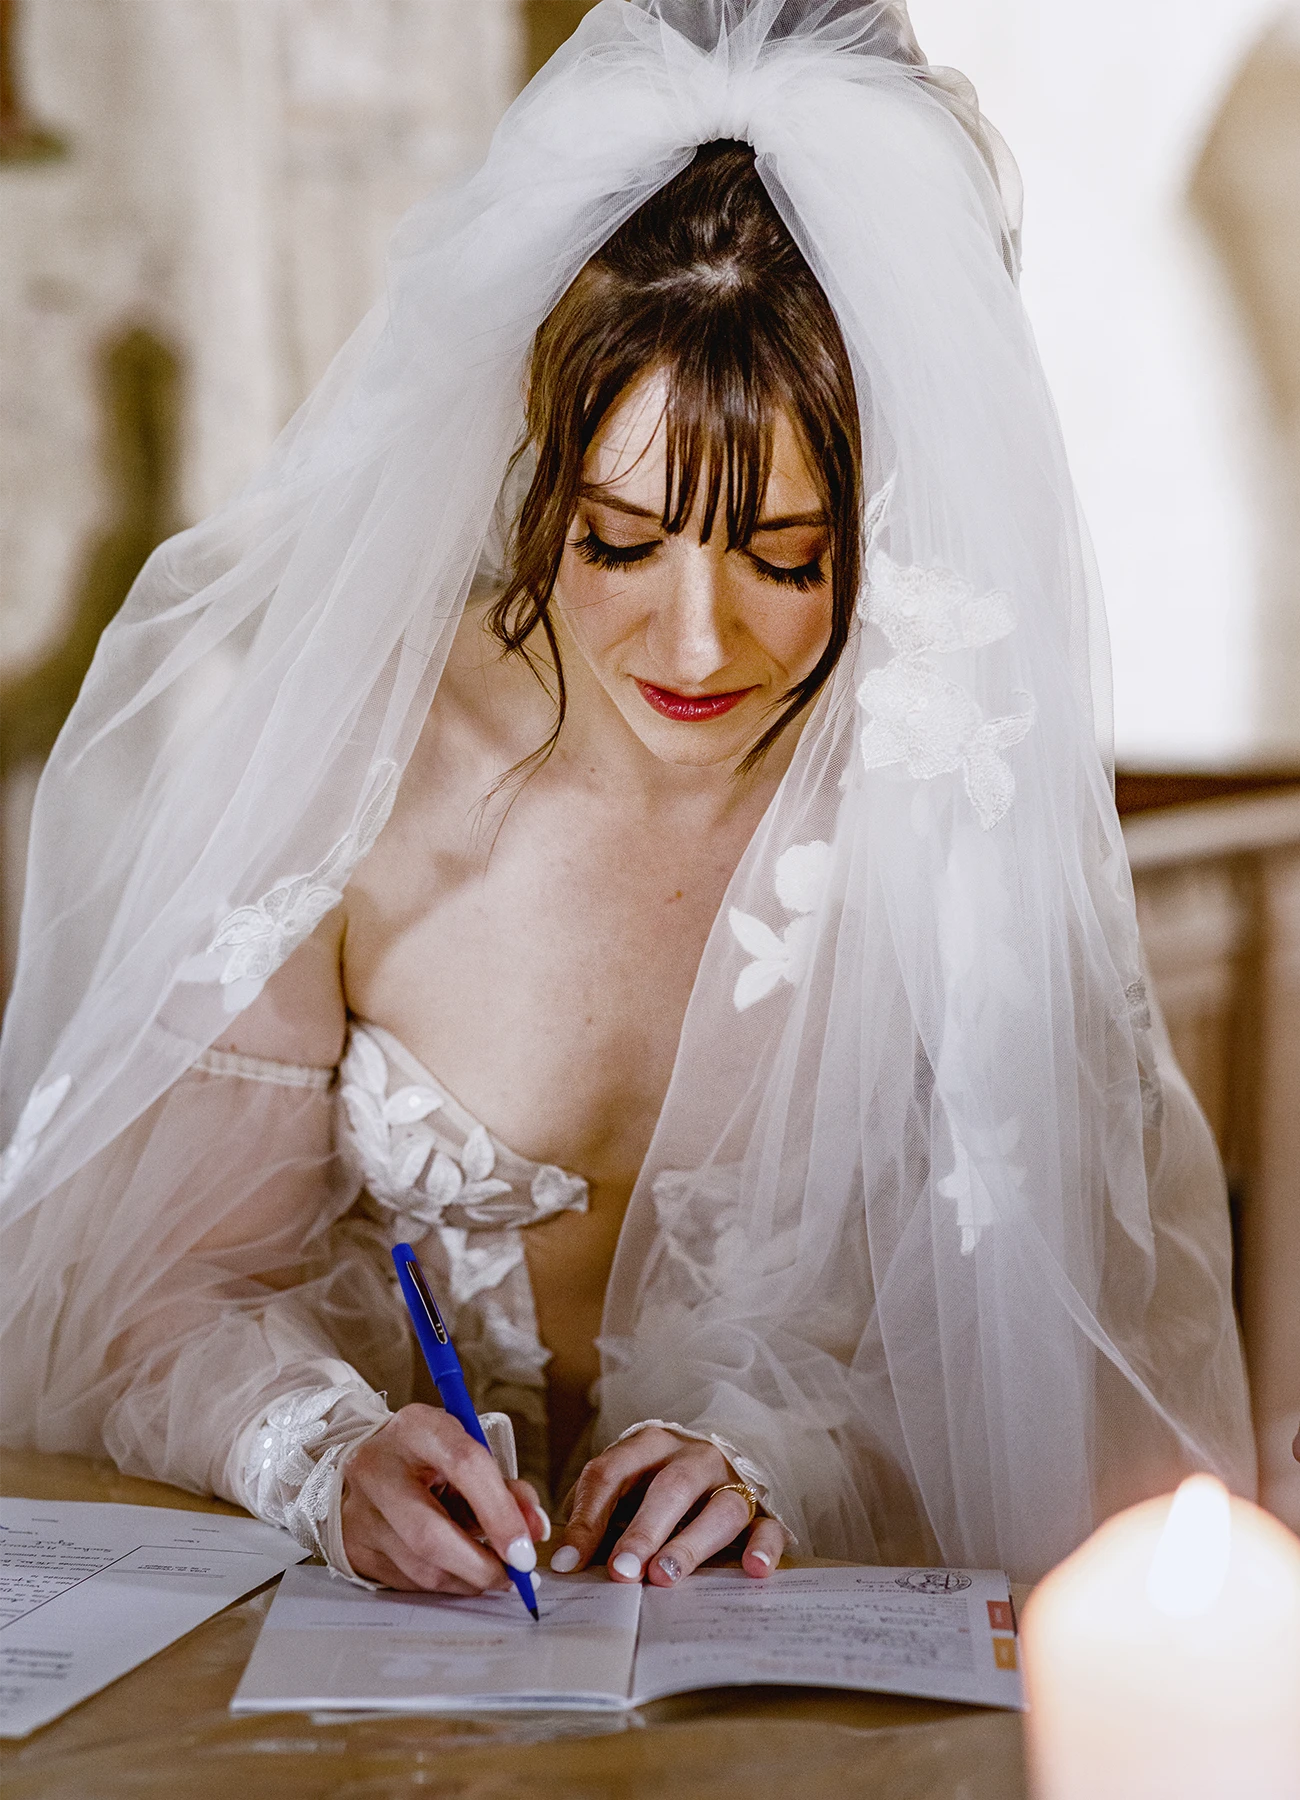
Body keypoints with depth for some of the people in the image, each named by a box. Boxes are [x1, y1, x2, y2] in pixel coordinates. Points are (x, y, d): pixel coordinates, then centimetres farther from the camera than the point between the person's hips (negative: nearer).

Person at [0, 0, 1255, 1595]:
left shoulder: (957, 812, -10)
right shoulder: (331, 768, -11)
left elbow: (1027, 1374, -4)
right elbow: (168, 1278, -6)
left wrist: (769, 1456, -21)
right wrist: (330, 1458, -25)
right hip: (362, 1607, 0)